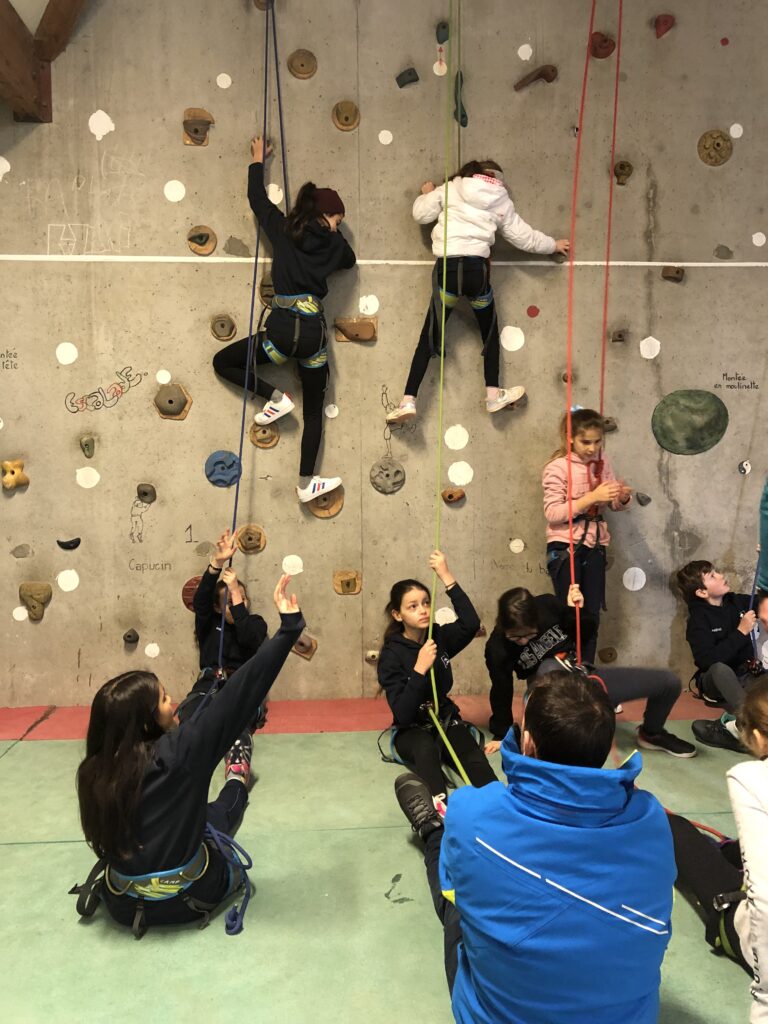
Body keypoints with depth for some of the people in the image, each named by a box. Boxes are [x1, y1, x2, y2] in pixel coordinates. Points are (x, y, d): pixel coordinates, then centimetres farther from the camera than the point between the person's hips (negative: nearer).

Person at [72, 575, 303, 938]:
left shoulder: (93, 772, -12)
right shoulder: (178, 753, -28)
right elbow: (239, 696, -30)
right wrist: (288, 626, -29)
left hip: (122, 904, 4)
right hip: (188, 898, -3)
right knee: (219, 815, 26)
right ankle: (237, 782, 49)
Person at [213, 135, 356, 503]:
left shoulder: (283, 228, 6)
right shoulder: (334, 243, 7)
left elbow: (257, 198, 23)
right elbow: (349, 261, 30)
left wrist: (258, 160, 38)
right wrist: (334, 234, 33)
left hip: (282, 329, -2)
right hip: (314, 331, 2)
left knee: (223, 362, 18)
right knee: (313, 410, 13)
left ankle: (276, 397, 2)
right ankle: (307, 484, 12)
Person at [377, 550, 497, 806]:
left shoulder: (439, 636, -2)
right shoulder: (391, 655, -12)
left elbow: (471, 624, -25)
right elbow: (402, 714, -21)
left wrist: (447, 578, -28)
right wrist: (419, 669, -31)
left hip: (446, 721, 4)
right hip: (411, 731, -3)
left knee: (474, 756, -28)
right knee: (425, 747, -37)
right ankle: (439, 807, -57)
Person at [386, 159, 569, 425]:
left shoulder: (450, 189, 8)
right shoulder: (501, 202, 11)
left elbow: (421, 214, 11)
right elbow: (524, 237, 17)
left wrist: (427, 193, 32)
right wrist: (553, 244, 34)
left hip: (448, 268, 0)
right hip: (478, 269, 0)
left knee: (429, 337, 4)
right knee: (490, 331, 22)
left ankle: (408, 402, -4)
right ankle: (494, 396, 22)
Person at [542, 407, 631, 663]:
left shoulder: (602, 462, 5)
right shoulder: (557, 467, -12)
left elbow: (615, 505, 11)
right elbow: (552, 513, -19)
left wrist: (623, 497, -13)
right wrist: (592, 497, -26)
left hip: (594, 545, 5)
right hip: (564, 546, -5)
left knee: (592, 616, 10)